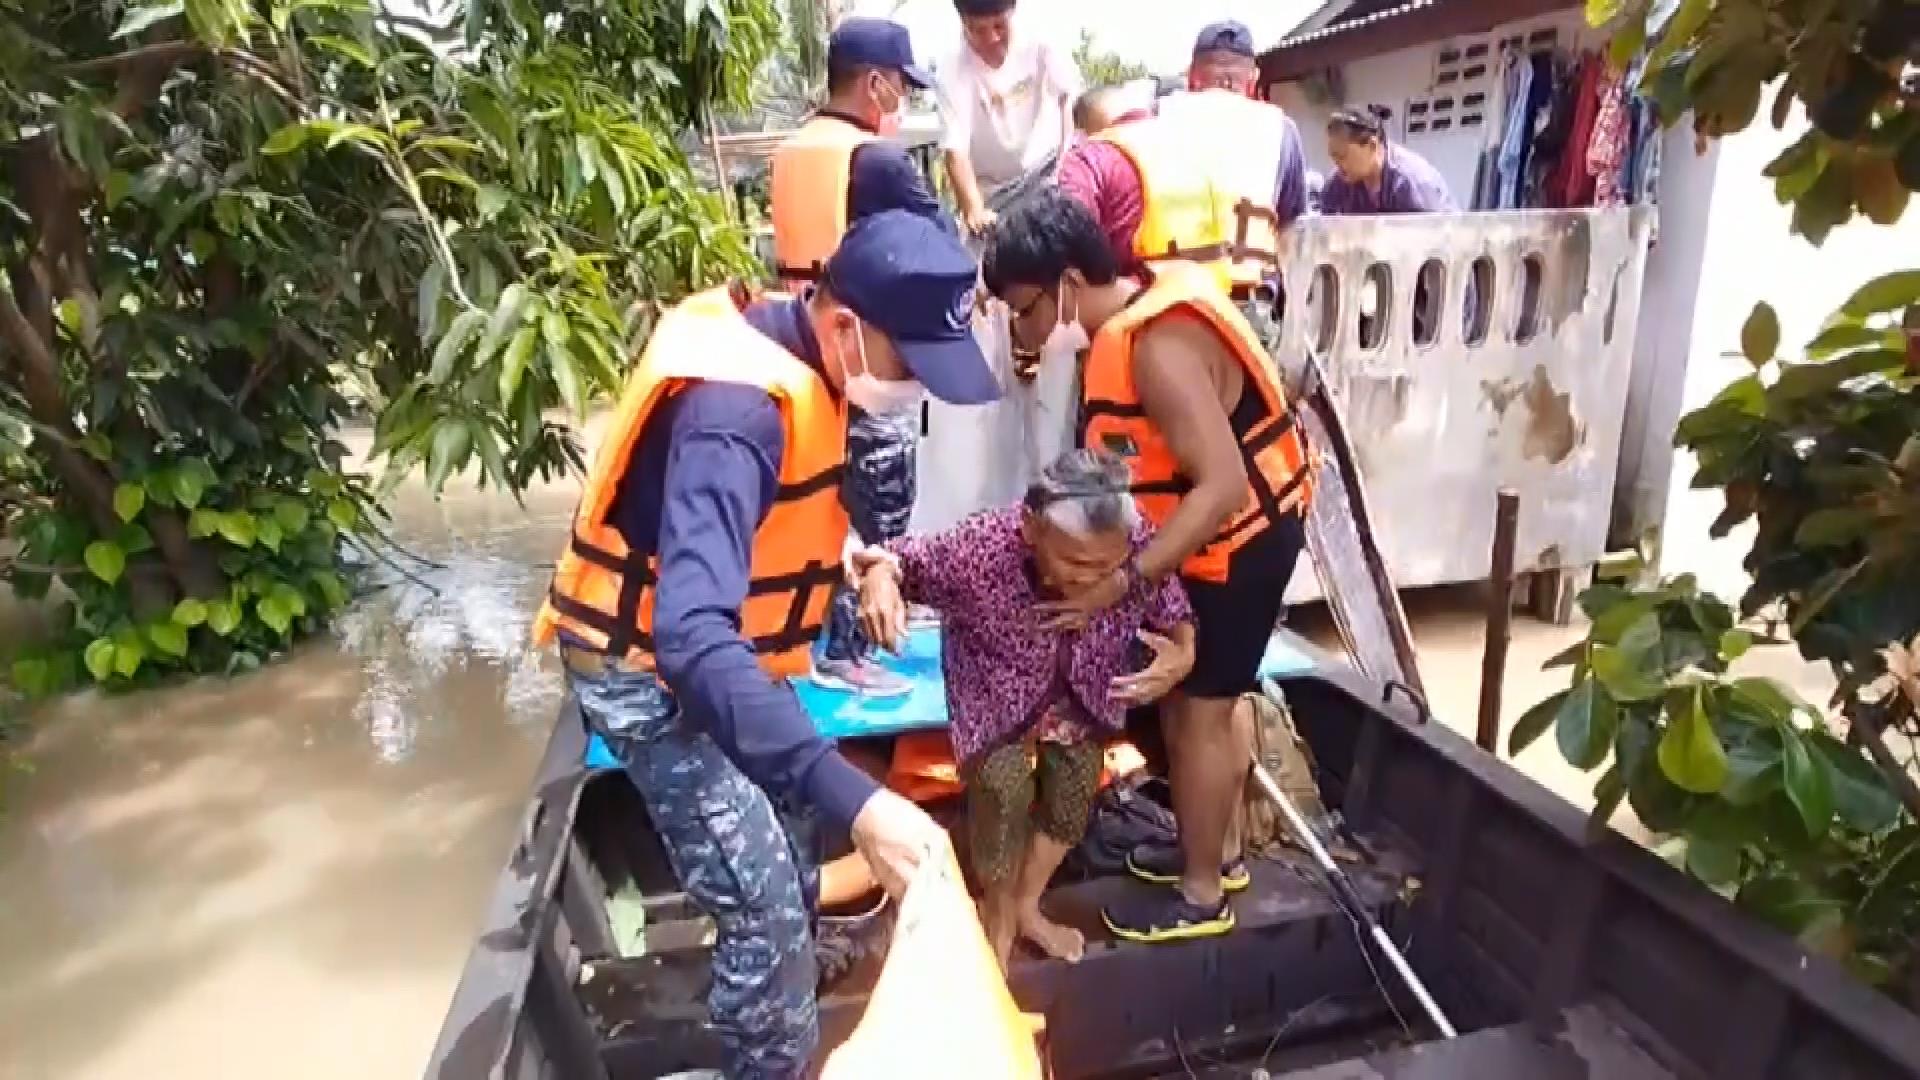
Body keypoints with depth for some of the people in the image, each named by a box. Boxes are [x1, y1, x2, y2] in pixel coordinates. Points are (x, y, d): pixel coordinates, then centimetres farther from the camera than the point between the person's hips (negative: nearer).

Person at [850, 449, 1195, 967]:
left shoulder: (1141, 547, -30)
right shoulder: (980, 546, -38)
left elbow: (1176, 617, -12)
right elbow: (906, 558, -22)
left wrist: (1182, 658, -35)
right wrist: (879, 576, -46)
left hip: (1082, 694, 3)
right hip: (996, 693, -3)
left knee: (1075, 790, -1)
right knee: (1002, 789, -18)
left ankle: (1027, 905, 31)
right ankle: (999, 910, 15)